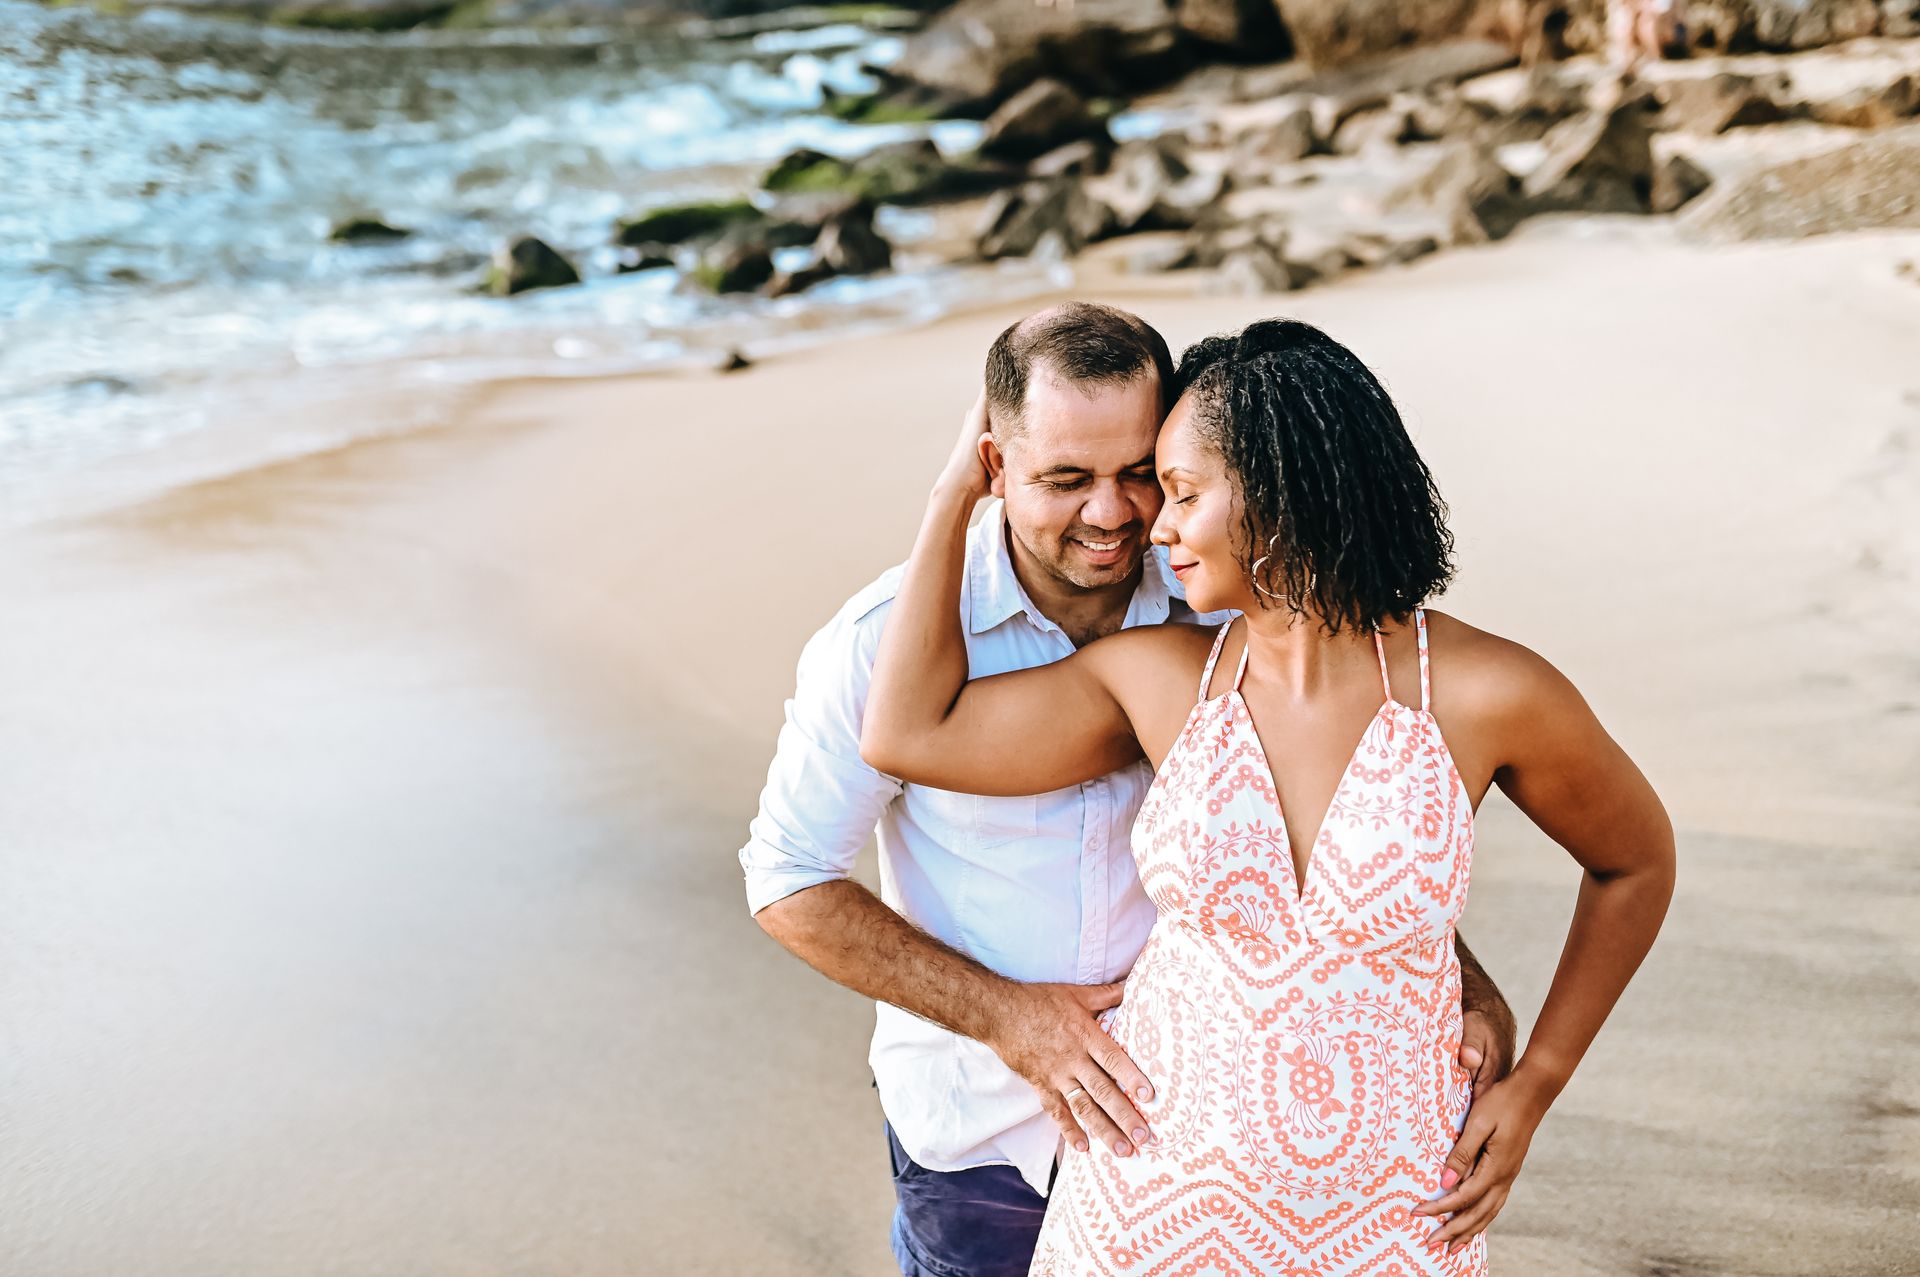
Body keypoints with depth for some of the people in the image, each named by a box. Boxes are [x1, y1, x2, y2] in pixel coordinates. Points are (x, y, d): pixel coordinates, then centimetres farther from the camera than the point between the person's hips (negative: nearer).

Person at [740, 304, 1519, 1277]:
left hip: (1188, 1115, 2)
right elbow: (790, 880, -12)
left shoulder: (1221, 620, -11)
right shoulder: (887, 638, -18)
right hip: (976, 1137, -2)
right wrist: (1002, 1013, -20)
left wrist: (1469, 990, -15)